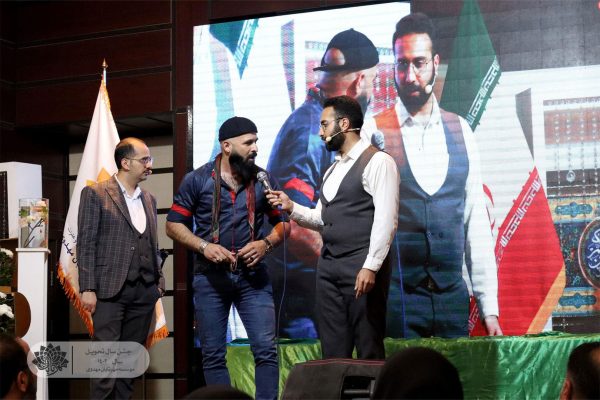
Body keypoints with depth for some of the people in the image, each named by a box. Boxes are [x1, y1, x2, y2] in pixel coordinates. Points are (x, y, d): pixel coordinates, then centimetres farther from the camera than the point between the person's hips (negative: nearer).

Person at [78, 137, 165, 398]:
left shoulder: (149, 199, 15)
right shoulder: (95, 194, -2)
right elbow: (86, 243, -5)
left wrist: (159, 280, 9)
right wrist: (88, 288, -11)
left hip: (144, 290, 5)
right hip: (110, 288, -5)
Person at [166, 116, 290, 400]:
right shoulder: (197, 180, -2)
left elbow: (283, 222, 10)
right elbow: (173, 225, 1)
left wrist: (266, 243, -10)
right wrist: (204, 246, -14)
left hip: (252, 276, 1)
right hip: (210, 277, -1)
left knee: (266, 350, -6)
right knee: (213, 355, 6)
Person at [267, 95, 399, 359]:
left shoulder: (377, 162, -7)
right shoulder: (333, 170, 19)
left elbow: (386, 219, -15)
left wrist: (371, 267, -21)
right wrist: (291, 208, 6)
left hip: (362, 267, -8)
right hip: (328, 266, 8)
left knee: (368, 349, -1)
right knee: (333, 350, 8)